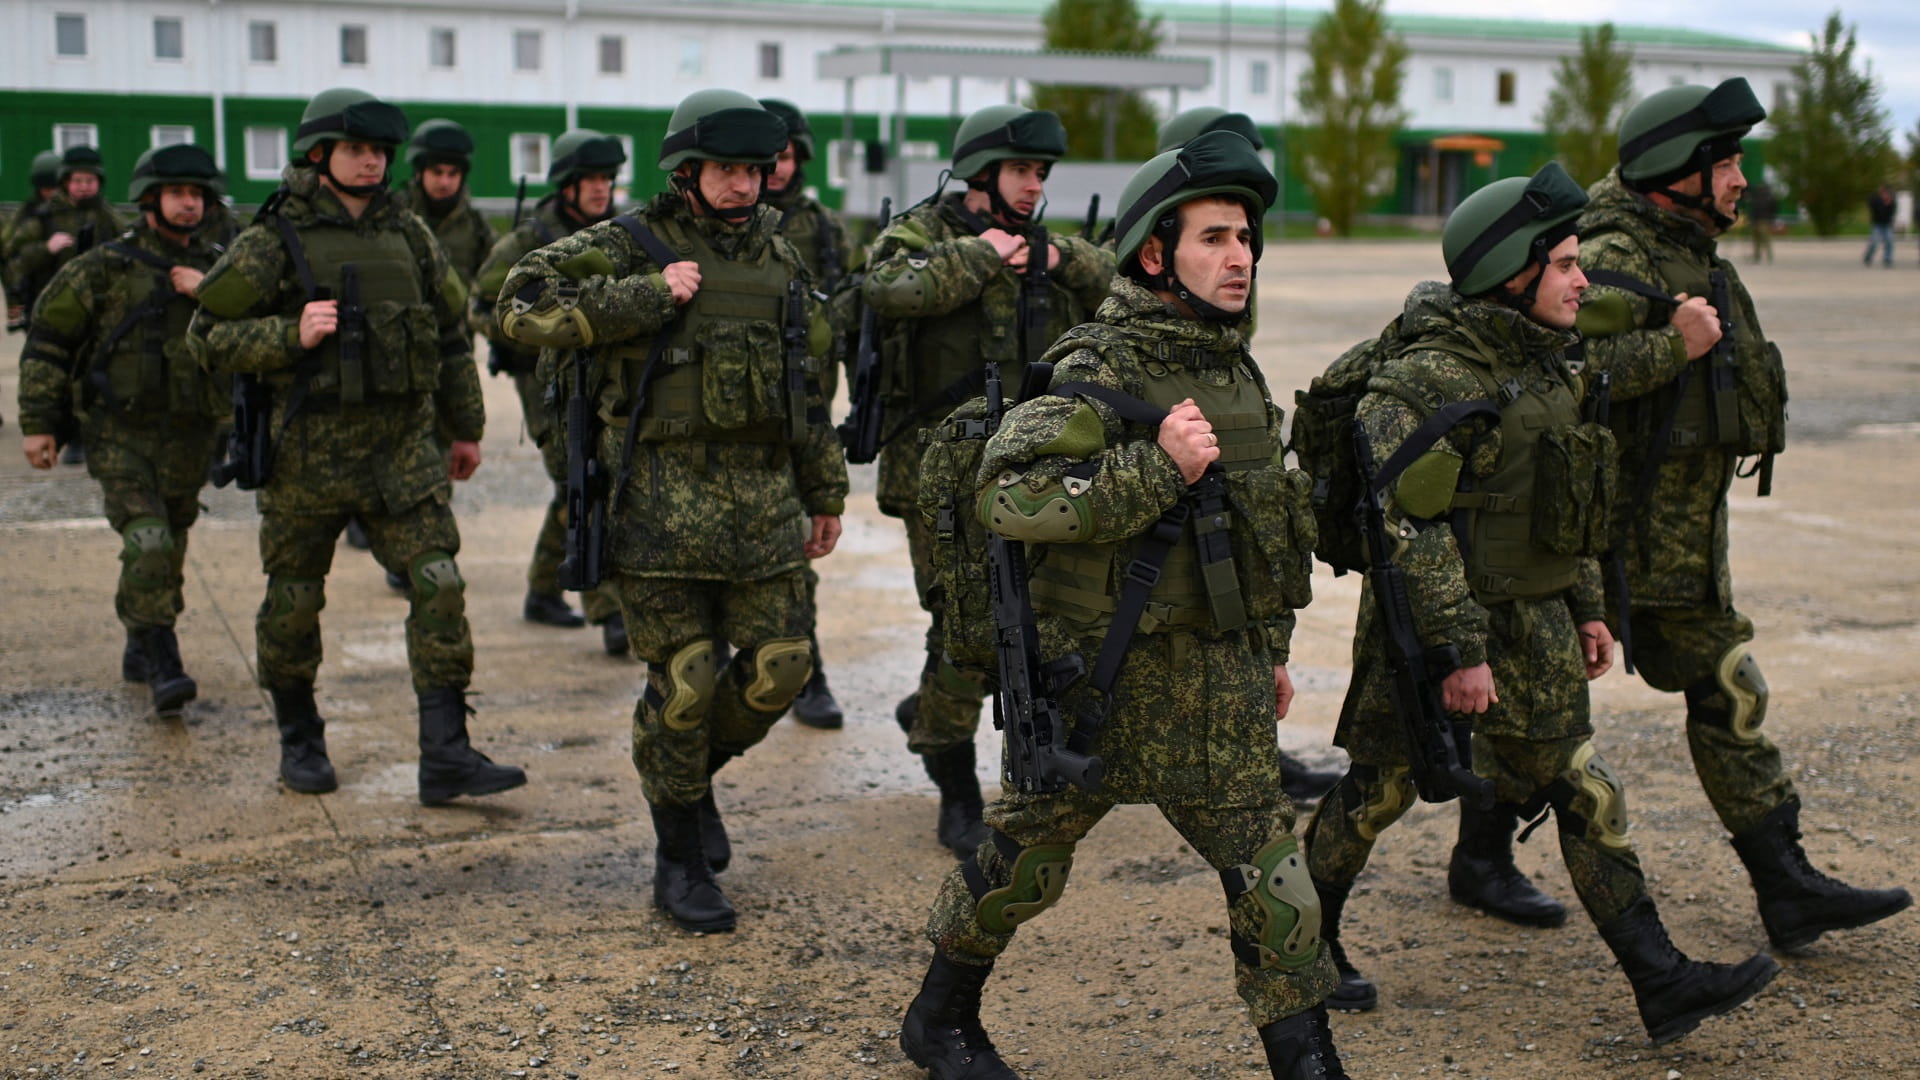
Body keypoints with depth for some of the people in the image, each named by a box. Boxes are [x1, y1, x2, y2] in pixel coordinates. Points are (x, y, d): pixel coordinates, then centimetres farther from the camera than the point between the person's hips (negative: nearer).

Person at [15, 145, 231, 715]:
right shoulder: (106, 267, -3)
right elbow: (47, 342, 1)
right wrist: (38, 423, -2)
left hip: (189, 438, 4)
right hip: (122, 436, -4)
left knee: (168, 553, 13)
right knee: (148, 546, -18)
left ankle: (140, 651, 30)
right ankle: (163, 666, -14)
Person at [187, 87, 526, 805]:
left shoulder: (407, 235, 8)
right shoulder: (273, 241, -4)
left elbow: (451, 332, 18)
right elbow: (210, 336, -4)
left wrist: (465, 427, 19)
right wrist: (291, 335, -19)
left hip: (404, 449, 3)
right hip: (309, 450, -3)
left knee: (439, 589, -8)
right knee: (293, 603, 9)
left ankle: (446, 757, -6)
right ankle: (299, 739, 31)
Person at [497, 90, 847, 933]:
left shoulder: (778, 257, 13)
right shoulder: (628, 246, -3)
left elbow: (804, 381, 20)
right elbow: (524, 306, -16)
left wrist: (825, 493, 21)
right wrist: (649, 296, -18)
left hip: (762, 494, 5)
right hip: (661, 495, -5)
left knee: (781, 666, 2)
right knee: (684, 681, -2)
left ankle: (691, 772, 32)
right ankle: (681, 862, 16)